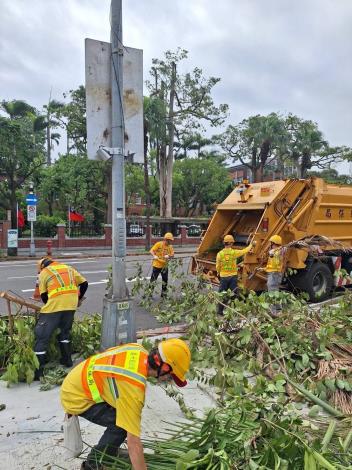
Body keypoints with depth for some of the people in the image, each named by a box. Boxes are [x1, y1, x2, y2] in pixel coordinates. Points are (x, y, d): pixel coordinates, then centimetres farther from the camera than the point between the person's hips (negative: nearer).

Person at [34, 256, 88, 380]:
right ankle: (67, 360, 31)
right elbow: (84, 284, 20)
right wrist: (77, 299, 32)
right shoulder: (68, 268, 22)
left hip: (54, 305, -5)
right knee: (64, 332, 26)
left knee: (41, 337, 4)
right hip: (71, 305, 5)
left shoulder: (44, 273, 11)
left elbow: (44, 295, 10)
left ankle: (37, 372, 3)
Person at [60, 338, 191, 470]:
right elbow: (133, 443, -31)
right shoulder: (133, 388, -34)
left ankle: (108, 453, 26)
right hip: (76, 397, -8)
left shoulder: (139, 350, -12)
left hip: (79, 379, 8)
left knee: (127, 415, 7)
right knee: (124, 423, -14)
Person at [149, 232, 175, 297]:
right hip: (157, 265, -4)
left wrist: (168, 256, -24)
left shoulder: (170, 246, 4)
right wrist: (154, 256, -33)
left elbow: (172, 254, -2)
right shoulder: (158, 244, -9)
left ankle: (164, 293, 27)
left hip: (164, 266, 5)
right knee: (153, 280, 1)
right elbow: (151, 251, -13)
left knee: (165, 280, 12)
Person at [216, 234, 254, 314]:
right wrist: (251, 245, 23)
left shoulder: (220, 254, -7)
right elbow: (245, 251, 6)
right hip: (233, 276, -1)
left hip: (223, 276, 1)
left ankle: (220, 311, 13)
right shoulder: (234, 252, -10)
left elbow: (218, 266, 1)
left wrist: (218, 274, 19)